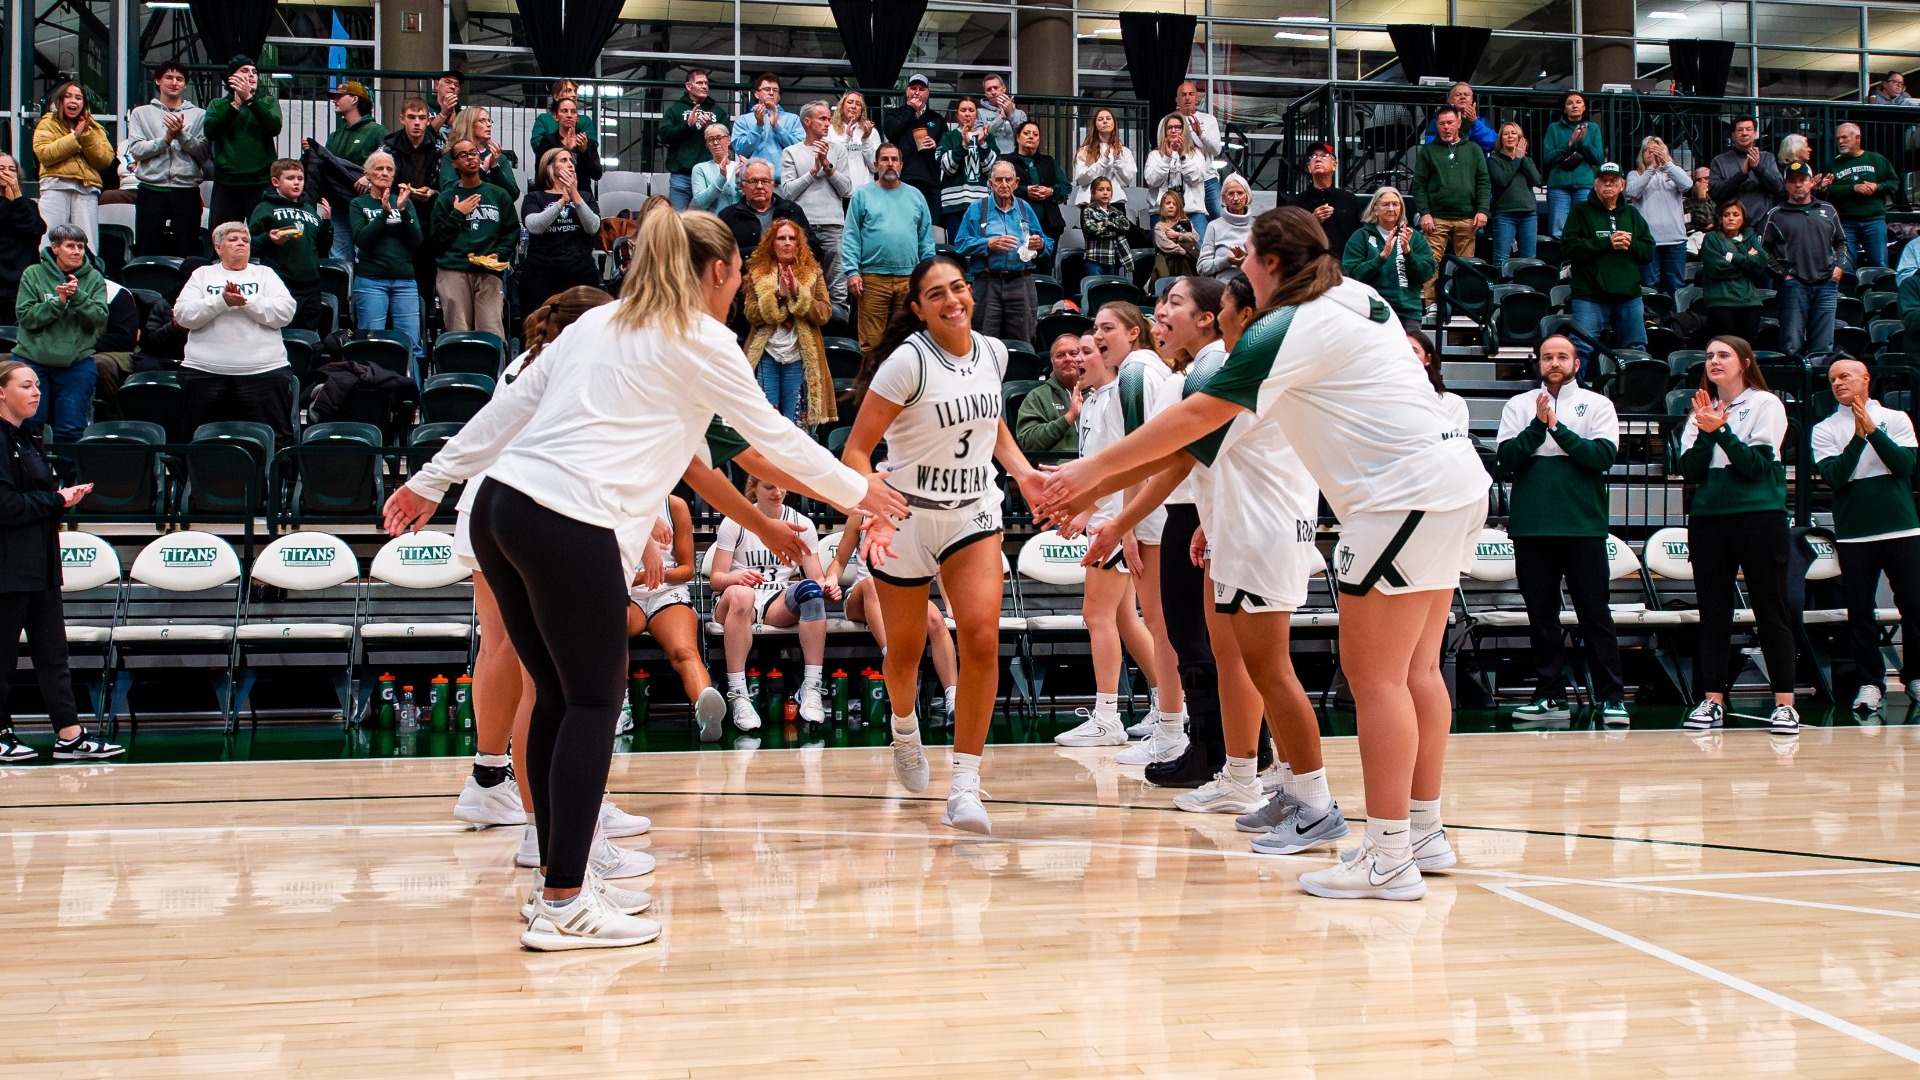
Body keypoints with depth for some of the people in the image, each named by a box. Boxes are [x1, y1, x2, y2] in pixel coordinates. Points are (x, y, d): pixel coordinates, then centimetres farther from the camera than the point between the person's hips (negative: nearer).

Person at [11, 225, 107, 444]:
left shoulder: (94, 278, 4)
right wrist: (58, 302, -18)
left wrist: (78, 296, -20)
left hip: (76, 362, 0)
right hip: (32, 359, 0)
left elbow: (100, 320, -7)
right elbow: (25, 317, -7)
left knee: (71, 430, 0)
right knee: (29, 425, 2)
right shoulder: (33, 274, 1)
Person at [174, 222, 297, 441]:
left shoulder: (265, 274, 15)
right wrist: (221, 301, -13)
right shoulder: (203, 275, 15)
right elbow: (183, 315, 1)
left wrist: (247, 301, -13)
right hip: (204, 371, 1)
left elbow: (285, 312, 0)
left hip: (263, 371, -1)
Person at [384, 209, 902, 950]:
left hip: (499, 506, 8)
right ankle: (564, 905, -2)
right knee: (594, 701, 0)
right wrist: (857, 492, 21)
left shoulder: (599, 323, 20)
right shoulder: (703, 343, 1)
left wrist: (432, 481, 24)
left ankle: (556, 883, 19)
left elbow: (513, 404, 20)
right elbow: (774, 435, 8)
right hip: (568, 525, -8)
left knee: (557, 695, 14)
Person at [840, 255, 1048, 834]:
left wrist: (1022, 471, 5)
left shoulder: (993, 352, 0)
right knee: (905, 650, 11)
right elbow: (856, 449, -17)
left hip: (974, 514, 3)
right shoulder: (909, 361, -16)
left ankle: (966, 786, -12)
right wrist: (871, 512, -32)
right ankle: (904, 727, 47)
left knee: (981, 636, -17)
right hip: (907, 519, -3)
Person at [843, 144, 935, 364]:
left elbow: (926, 238, 16)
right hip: (872, 278, -3)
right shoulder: (862, 195, 8)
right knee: (871, 342, -6)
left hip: (909, 278, 3)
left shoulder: (915, 196, 16)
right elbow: (851, 236, 2)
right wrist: (852, 271, -9)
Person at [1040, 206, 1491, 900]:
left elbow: (1193, 417, -9)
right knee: (1415, 670, 13)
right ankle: (1424, 833, 19)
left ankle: (1389, 861, -7)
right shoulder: (1359, 302, 15)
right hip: (1454, 481, 9)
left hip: (1404, 494, -9)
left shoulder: (1287, 331, -11)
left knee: (1374, 674, -6)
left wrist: (1094, 470, -3)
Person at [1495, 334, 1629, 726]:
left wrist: (1558, 428, -14)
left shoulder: (1597, 404, 6)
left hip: (1583, 526, -2)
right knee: (1541, 614, 6)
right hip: (1531, 526, 2)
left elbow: (1604, 455, -8)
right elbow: (1506, 457, -1)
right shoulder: (1519, 405, 10)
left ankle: (1612, 698, -1)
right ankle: (1550, 695, 13)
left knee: (1595, 613, -2)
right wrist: (1538, 425, -13)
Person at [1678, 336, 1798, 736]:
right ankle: (1712, 700, 6)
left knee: (1771, 610, -3)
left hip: (1759, 516, -4)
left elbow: (1758, 465, -8)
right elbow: (1690, 471, 5)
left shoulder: (1766, 404, 1)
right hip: (1708, 519, 4)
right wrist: (1705, 432, -9)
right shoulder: (1701, 411, 13)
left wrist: (1722, 430, -17)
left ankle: (1784, 703, -4)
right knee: (1713, 613, 4)